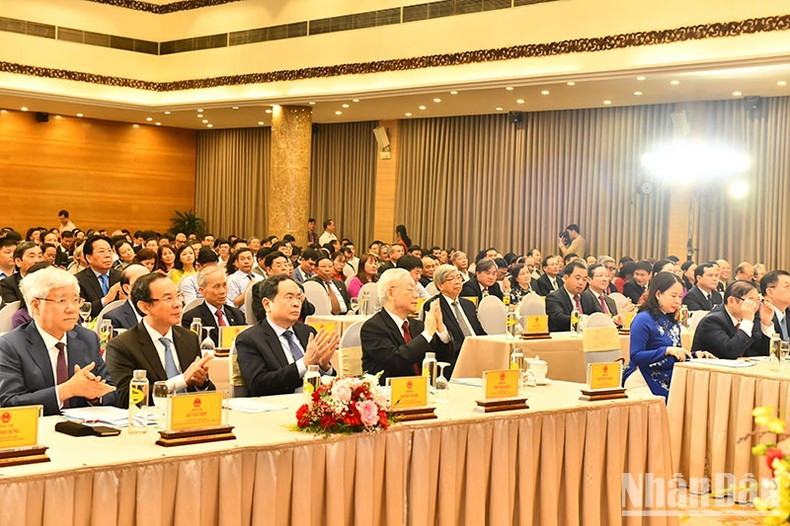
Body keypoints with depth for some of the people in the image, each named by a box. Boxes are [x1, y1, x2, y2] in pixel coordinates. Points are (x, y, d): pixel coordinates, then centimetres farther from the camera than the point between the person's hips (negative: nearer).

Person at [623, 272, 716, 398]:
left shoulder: (672, 322, 18)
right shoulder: (643, 319, -8)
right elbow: (635, 357, -18)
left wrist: (696, 355, 5)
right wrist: (667, 350, -24)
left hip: (668, 383, 8)